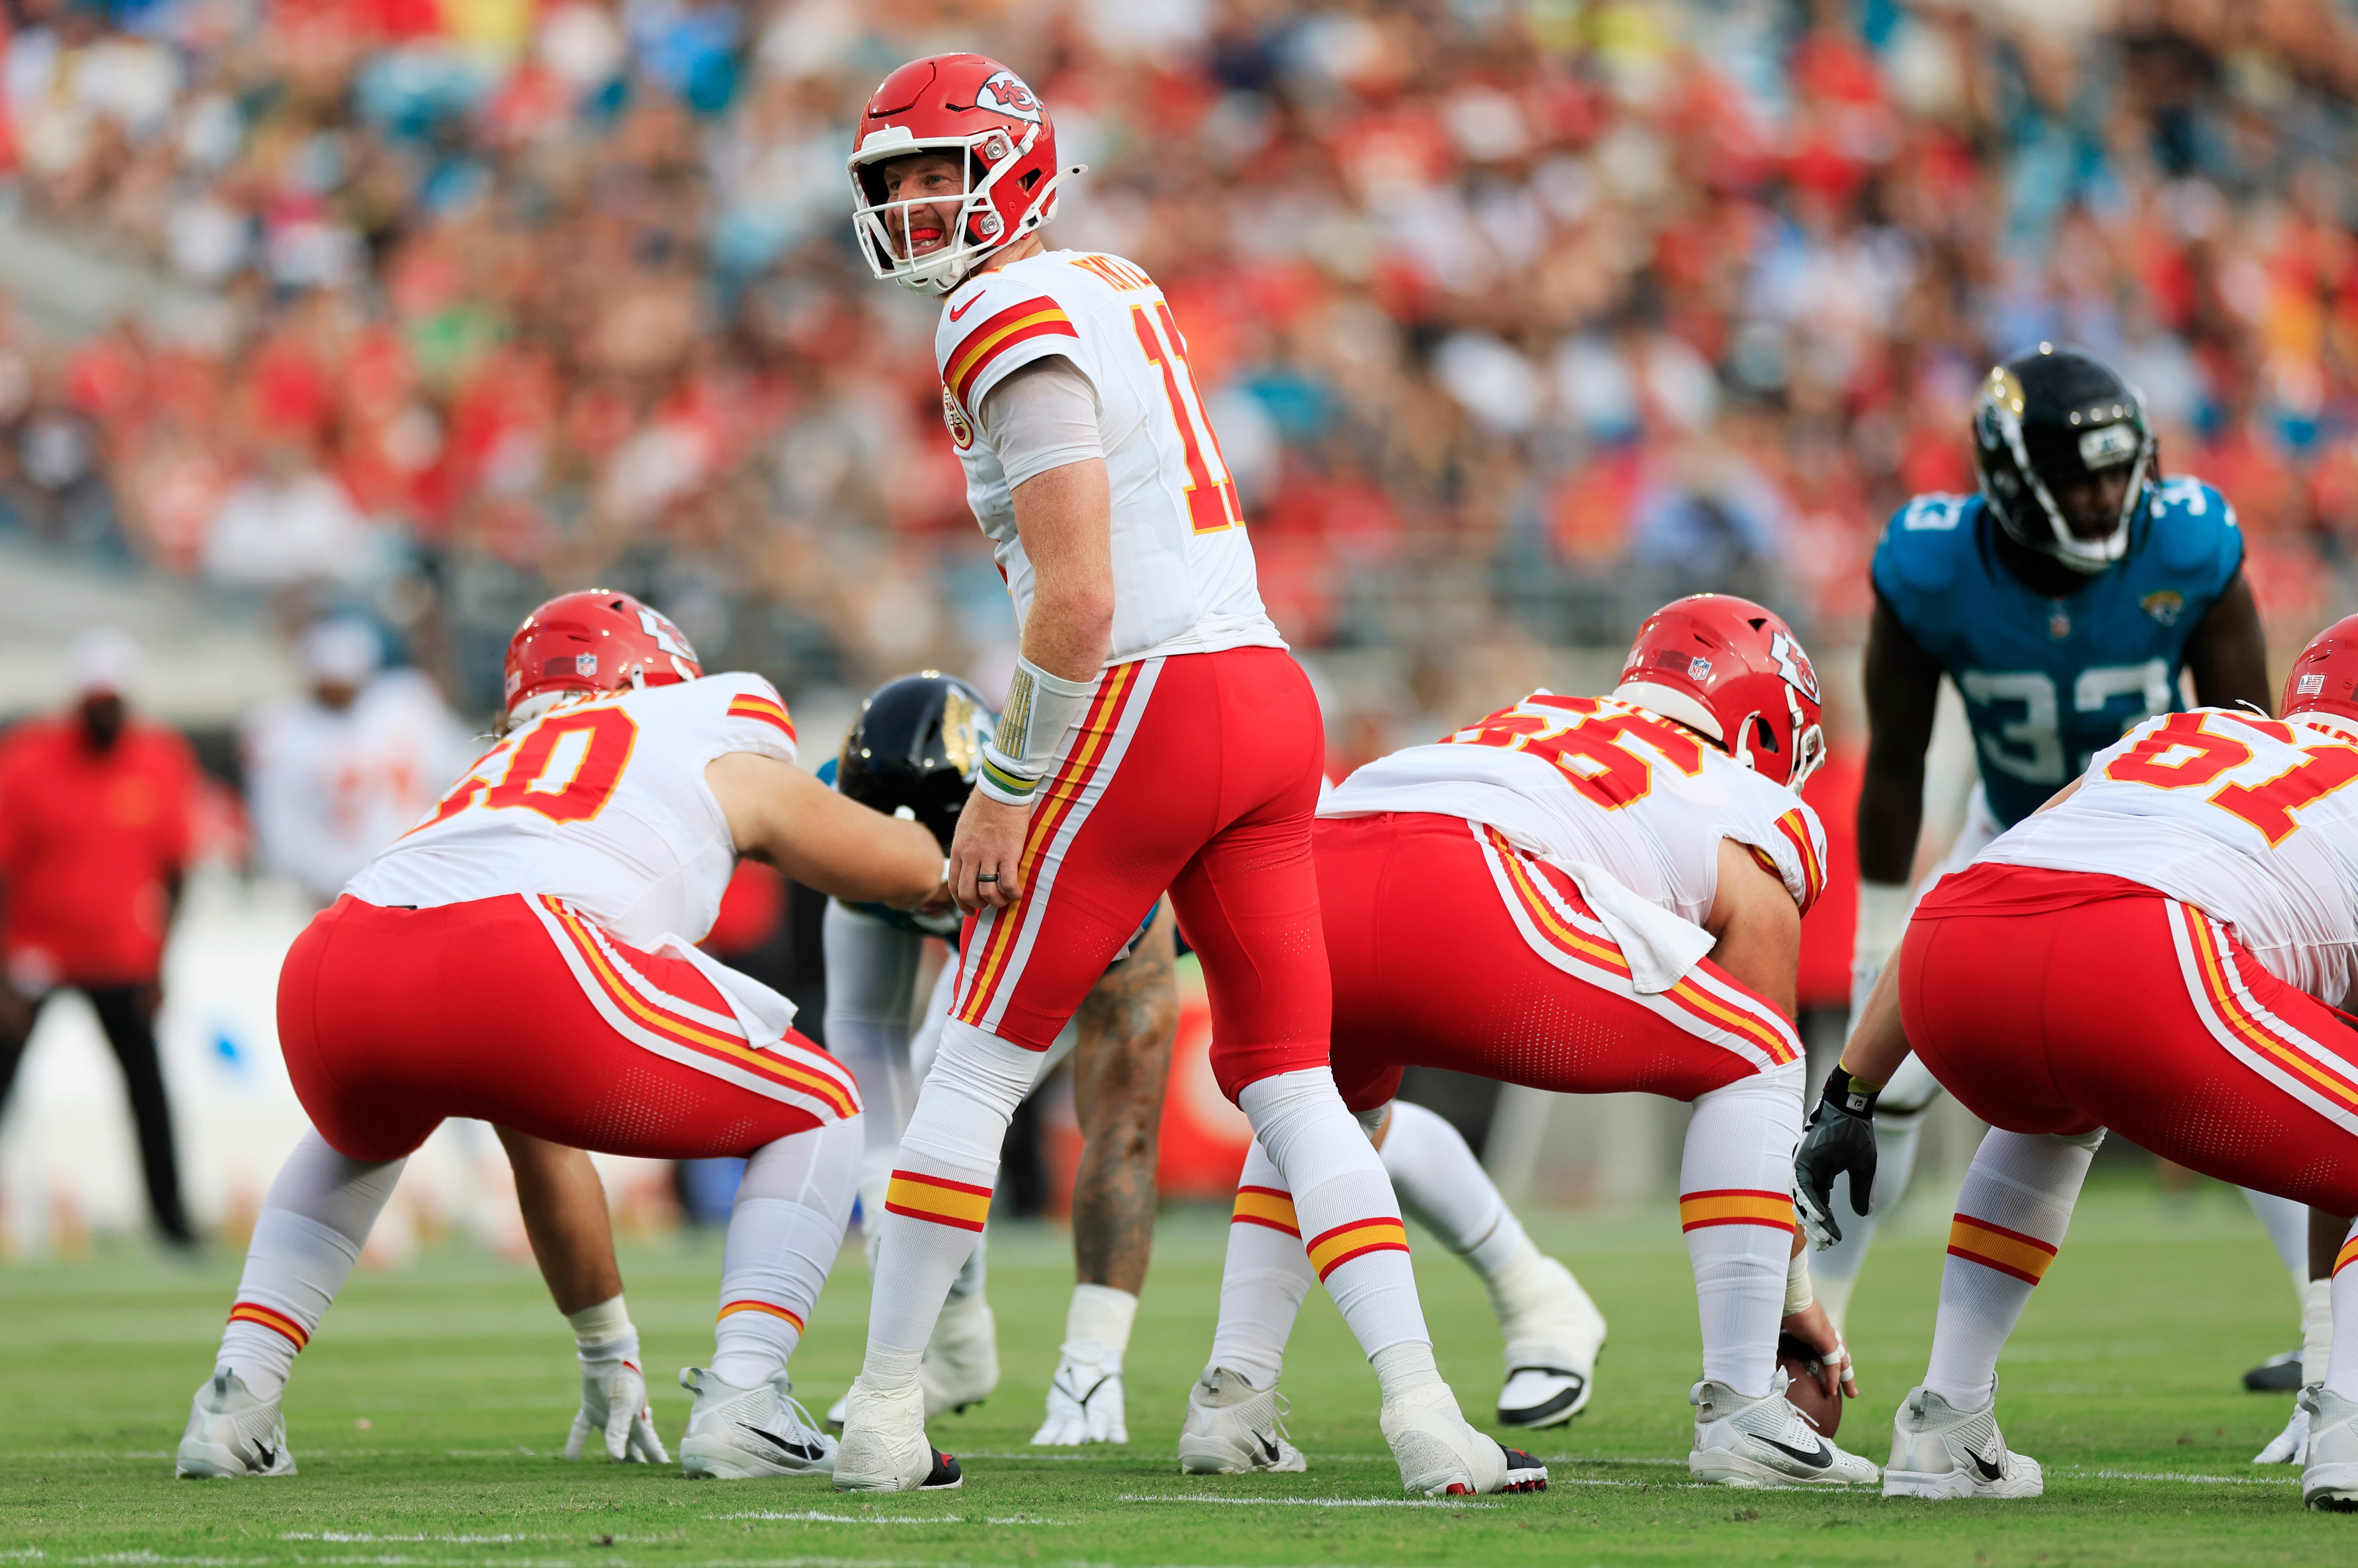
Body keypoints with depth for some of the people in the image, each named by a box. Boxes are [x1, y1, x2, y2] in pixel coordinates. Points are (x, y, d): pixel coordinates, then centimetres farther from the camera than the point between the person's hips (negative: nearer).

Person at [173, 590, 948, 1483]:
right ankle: (739, 1402, 1)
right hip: (514, 971, -5)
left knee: (361, 1140, 43)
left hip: (332, 966, 6)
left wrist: (606, 1345, 53)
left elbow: (538, 1141, 46)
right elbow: (918, 875, 42)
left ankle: (236, 1401, 24)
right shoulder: (728, 754, 30)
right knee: (820, 1114, 19)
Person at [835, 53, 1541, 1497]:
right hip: (1272, 691, 8)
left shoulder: (1015, 328, -9)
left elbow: (1078, 602, -16)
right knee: (1292, 1085, 5)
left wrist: (1008, 790, -9)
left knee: (978, 1068, 4)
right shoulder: (1118, 292, 19)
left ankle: (884, 1416, 9)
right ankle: (1425, 1414, -8)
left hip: (1151, 707, -8)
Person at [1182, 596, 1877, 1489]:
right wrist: (1797, 1298, 42)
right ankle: (1739, 1416, 8)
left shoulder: (1541, 725, 43)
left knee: (1329, 1104, 40)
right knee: (1755, 1063, 16)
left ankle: (1231, 1401, 24)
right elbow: (1760, 1062, 30)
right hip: (1461, 898, -6)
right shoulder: (1754, 824, 26)